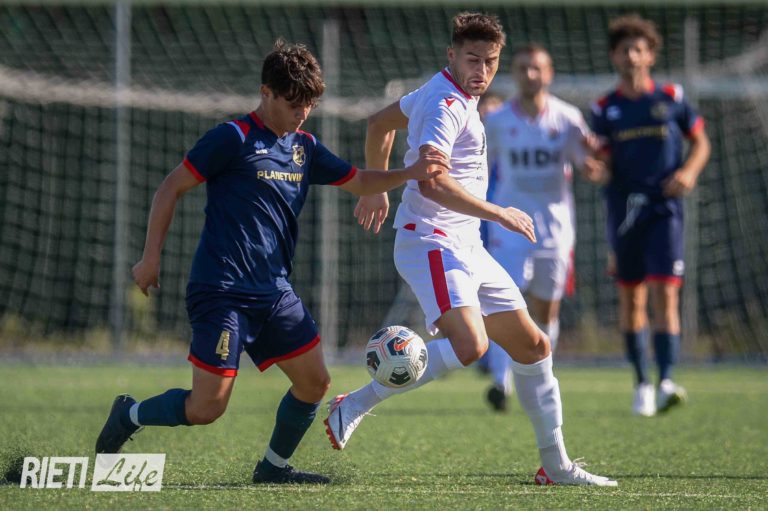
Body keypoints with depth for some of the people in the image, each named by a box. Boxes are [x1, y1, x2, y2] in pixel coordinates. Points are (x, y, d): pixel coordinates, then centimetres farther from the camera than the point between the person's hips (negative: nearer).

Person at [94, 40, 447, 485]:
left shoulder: (305, 148, 12)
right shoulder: (234, 138, -10)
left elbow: (359, 181, 22)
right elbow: (172, 188, -5)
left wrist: (409, 174, 4)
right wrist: (151, 258, -7)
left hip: (275, 293, 7)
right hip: (223, 293, -7)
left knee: (315, 383, 4)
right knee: (206, 407, -11)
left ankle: (273, 467, 22)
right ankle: (130, 414, 15)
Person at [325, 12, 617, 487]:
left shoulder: (451, 94, 15)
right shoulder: (447, 105, -16)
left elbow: (380, 124, 29)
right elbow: (431, 181, -29)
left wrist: (377, 188, 37)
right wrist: (499, 214, -23)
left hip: (466, 249, 11)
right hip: (432, 242, -11)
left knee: (534, 347, 11)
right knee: (468, 344, -31)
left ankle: (556, 465, 20)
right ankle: (355, 404, -19)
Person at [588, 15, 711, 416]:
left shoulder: (671, 98, 4)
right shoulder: (605, 109, 5)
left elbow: (701, 142, 11)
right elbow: (604, 165, 0)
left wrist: (688, 172, -8)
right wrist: (596, 170, -24)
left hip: (664, 208, -2)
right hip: (624, 211, 2)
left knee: (665, 294, -15)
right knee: (631, 298, 8)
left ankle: (666, 383, -23)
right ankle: (641, 383, 21)